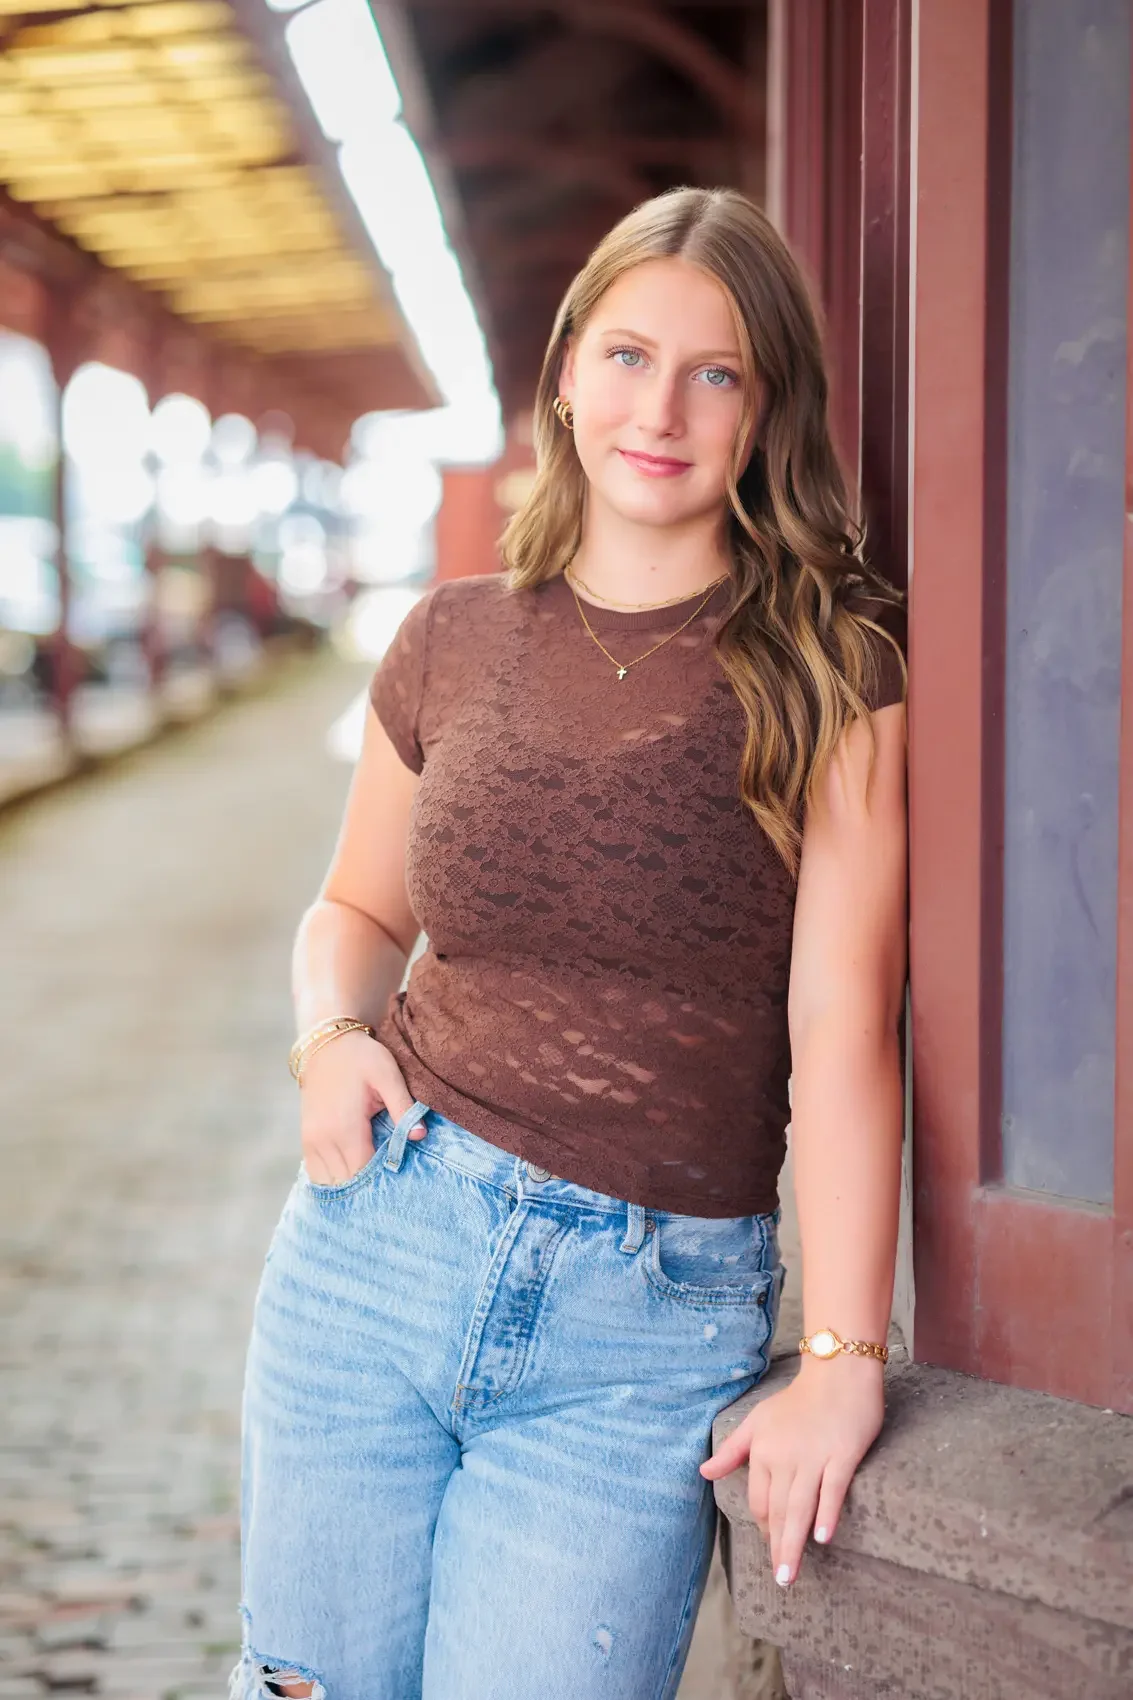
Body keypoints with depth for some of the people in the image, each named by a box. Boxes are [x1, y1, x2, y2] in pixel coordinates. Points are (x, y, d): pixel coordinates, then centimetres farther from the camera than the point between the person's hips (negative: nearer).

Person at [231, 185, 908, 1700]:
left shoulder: (832, 666, -5)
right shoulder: (453, 641, 6)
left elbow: (843, 1017, -12)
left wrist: (843, 1358, -18)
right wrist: (333, 1034, -3)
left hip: (652, 1324, -3)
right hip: (382, 1236, 3)